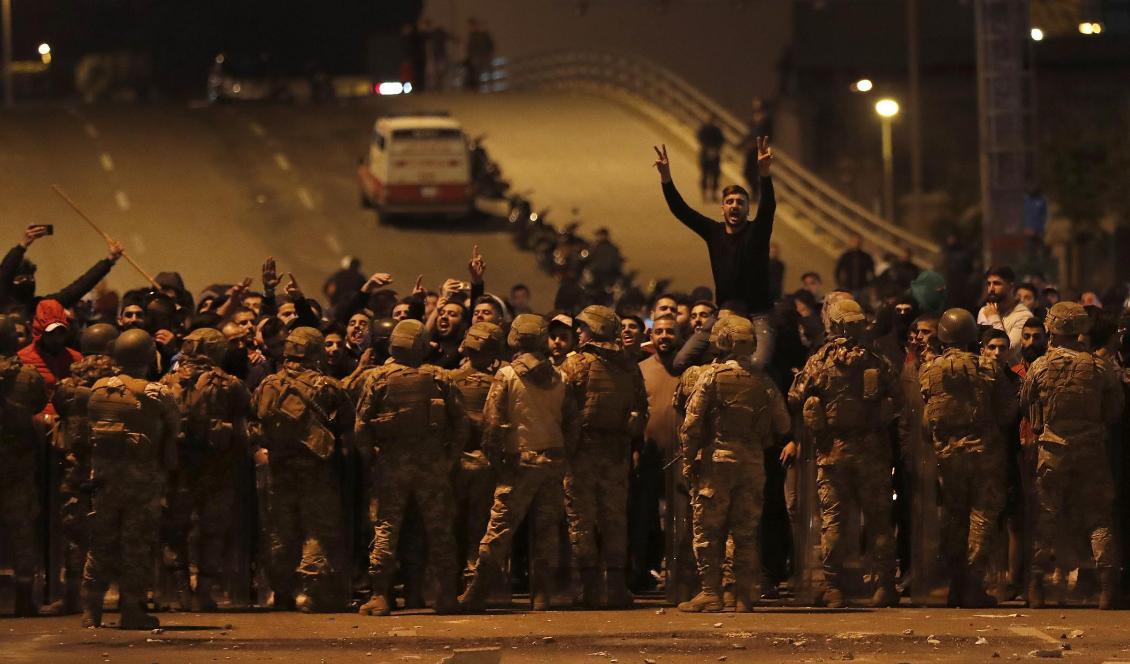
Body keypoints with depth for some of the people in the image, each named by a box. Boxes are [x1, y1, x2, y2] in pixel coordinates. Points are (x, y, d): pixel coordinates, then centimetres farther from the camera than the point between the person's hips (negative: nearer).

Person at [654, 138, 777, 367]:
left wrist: (764, 173, -38)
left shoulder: (756, 232, -1)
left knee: (756, 366, -25)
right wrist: (666, 178, -11)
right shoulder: (714, 232, 8)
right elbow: (680, 210, 3)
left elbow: (768, 207, -20)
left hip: (757, 316, -4)